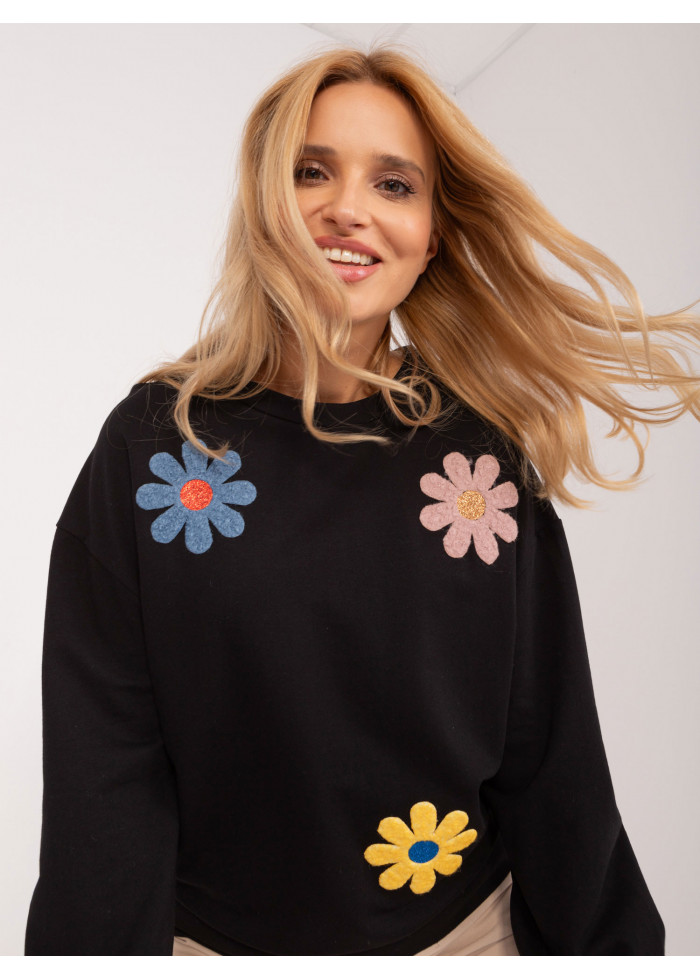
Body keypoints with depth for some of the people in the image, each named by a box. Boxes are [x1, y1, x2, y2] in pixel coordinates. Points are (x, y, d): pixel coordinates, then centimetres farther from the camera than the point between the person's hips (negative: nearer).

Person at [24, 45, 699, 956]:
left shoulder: (486, 455, -9)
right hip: (213, 937, 0)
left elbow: (551, 759, -4)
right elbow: (105, 764, -10)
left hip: (463, 927, 1)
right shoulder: (157, 439, -12)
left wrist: (603, 944, 0)